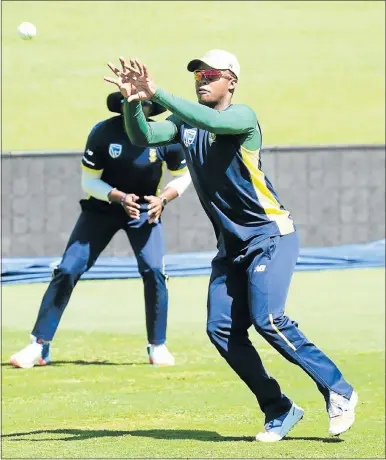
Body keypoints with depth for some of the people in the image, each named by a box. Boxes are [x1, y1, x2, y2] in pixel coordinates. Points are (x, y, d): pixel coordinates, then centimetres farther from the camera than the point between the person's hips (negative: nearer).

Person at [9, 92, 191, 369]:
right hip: (102, 207, 0)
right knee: (67, 271, -9)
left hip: (146, 210, 0)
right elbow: (89, 180, -11)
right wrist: (120, 198, -27)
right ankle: (39, 347, -4)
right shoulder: (104, 133, -18)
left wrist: (163, 199, -20)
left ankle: (158, 347, -1)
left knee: (154, 271, -19)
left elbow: (182, 176, -1)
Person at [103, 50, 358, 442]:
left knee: (267, 319, -21)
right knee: (222, 331, -4)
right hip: (231, 245, 7)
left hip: (271, 236, -7)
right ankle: (279, 412, 5)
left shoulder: (242, 117, -13)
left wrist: (156, 94, -37)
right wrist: (132, 101, -23)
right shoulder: (185, 124, 8)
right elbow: (142, 137, -5)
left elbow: (210, 120, -34)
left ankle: (337, 391, -8)